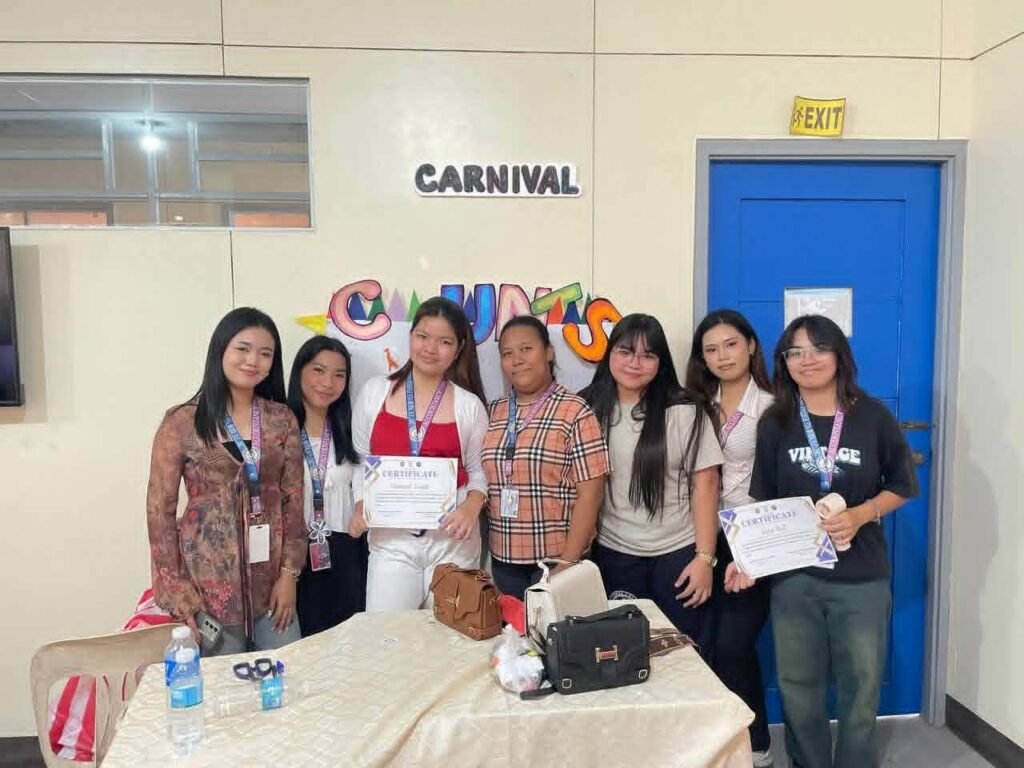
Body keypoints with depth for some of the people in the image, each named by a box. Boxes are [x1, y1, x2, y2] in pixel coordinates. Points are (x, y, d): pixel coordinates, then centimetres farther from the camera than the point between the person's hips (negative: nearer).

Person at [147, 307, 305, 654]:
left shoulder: (282, 419, 3)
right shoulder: (182, 423, -6)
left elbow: (294, 499, 3)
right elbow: (160, 508, -4)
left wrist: (289, 572, -2)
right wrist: (175, 586, -7)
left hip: (271, 580, 3)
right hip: (210, 583, -3)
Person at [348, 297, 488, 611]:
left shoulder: (469, 405, 1)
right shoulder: (374, 393, 3)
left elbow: (478, 470, 5)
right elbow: (359, 460, 8)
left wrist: (472, 507, -13)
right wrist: (360, 505, -7)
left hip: (453, 540, 0)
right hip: (390, 539, 0)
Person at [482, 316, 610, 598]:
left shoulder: (575, 411, -8)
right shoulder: (493, 413, 6)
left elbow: (590, 493, -11)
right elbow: (482, 483, 10)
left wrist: (567, 562, -14)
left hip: (557, 558, -4)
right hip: (504, 559, 4)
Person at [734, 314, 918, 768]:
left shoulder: (873, 417, -4)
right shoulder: (775, 423, -1)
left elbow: (901, 486, 3)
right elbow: (763, 503, 2)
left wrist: (860, 515, -15)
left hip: (861, 577, -1)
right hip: (793, 575, 1)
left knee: (860, 686, 13)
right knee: (798, 687, 12)